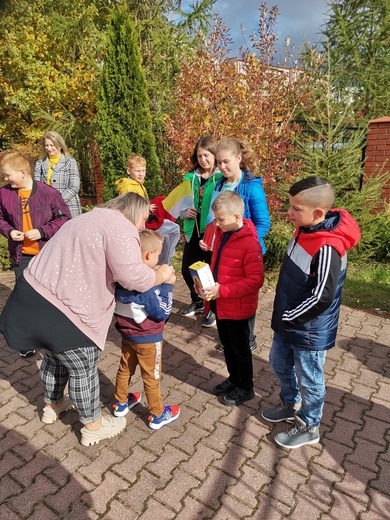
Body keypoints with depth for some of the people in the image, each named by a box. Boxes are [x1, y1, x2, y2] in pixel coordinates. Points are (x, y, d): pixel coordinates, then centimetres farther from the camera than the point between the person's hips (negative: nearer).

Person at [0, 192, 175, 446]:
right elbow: (132, 276, -24)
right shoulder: (120, 226, -14)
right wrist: (161, 275, -5)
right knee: (84, 368, 9)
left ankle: (52, 406, 51)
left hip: (36, 294, 10)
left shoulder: (94, 218, 18)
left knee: (56, 357, 29)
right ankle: (93, 427, 30)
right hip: (59, 309, -10)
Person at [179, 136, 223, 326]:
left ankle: (213, 308, 31)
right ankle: (197, 302, 40)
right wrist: (184, 212, -7)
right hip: (193, 232, 5)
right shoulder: (189, 178, 6)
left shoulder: (222, 178, -8)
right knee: (187, 270, 13)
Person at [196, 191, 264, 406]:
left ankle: (245, 387, 33)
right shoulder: (221, 233, 1)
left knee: (240, 348, 12)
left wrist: (222, 291, -26)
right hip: (220, 304, 8)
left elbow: (255, 280, -24)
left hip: (238, 307, -8)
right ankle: (233, 379, 44)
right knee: (227, 344, 23)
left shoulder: (250, 243, -24)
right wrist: (207, 282, -4)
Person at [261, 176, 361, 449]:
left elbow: (321, 298, -29)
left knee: (309, 379, 13)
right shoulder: (305, 230, -3)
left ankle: (309, 427, 38)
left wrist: (288, 317, -16)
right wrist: (283, 316, 10)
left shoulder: (327, 249, -30)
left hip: (310, 330, -9)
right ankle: (291, 405, 51)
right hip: (288, 322, 9)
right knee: (279, 363, 25)